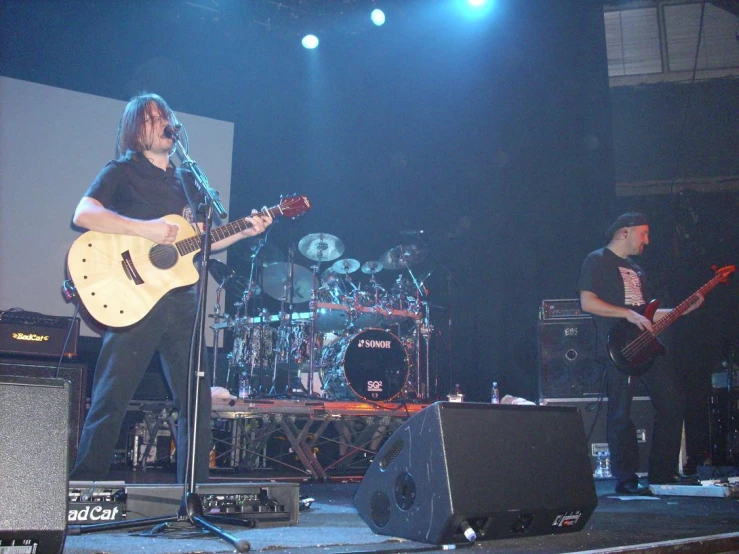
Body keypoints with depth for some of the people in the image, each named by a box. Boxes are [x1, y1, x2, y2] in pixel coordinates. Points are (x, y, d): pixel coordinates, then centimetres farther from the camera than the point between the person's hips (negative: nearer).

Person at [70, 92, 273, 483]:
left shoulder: (186, 180, 20)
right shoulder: (122, 172, 2)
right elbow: (83, 214, -15)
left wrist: (244, 231, 7)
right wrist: (144, 228, -23)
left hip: (181, 301, 6)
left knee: (197, 399, 6)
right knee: (110, 400, -5)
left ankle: (194, 490, 16)